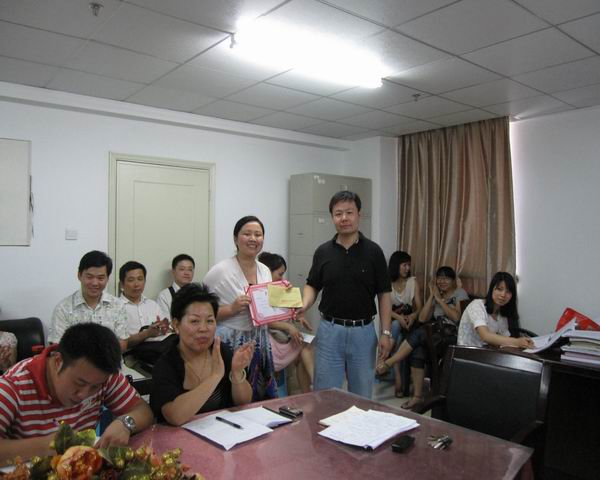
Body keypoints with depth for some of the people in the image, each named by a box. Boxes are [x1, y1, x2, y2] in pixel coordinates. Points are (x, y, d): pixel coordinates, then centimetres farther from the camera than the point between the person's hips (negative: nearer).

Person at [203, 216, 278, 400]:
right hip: (231, 345, -6)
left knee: (265, 398, 14)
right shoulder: (219, 271, -12)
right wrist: (231, 309, -22)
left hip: (260, 344, 6)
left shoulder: (265, 271, 7)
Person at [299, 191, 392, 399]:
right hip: (329, 329, 1)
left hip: (363, 331, 0)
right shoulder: (323, 251, 1)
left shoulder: (373, 251, -3)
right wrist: (304, 306, -11)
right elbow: (312, 285, 10)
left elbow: (384, 294, -1)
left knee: (362, 396, 13)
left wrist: (386, 332, -7)